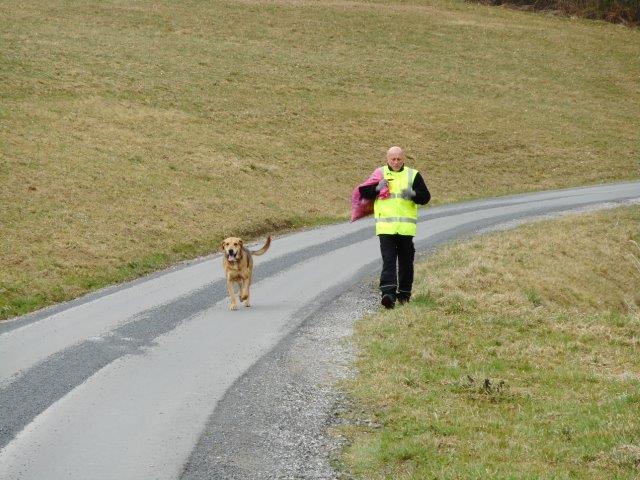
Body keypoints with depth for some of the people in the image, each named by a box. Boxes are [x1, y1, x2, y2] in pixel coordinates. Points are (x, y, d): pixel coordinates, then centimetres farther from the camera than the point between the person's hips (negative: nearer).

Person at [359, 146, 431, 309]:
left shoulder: (413, 175, 8)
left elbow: (425, 197, 4)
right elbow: (363, 193, 8)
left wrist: (413, 194, -16)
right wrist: (377, 188, -10)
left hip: (406, 228, 1)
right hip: (385, 227, -1)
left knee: (406, 262, 9)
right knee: (388, 260, -12)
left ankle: (404, 294, 21)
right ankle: (388, 293, -22)